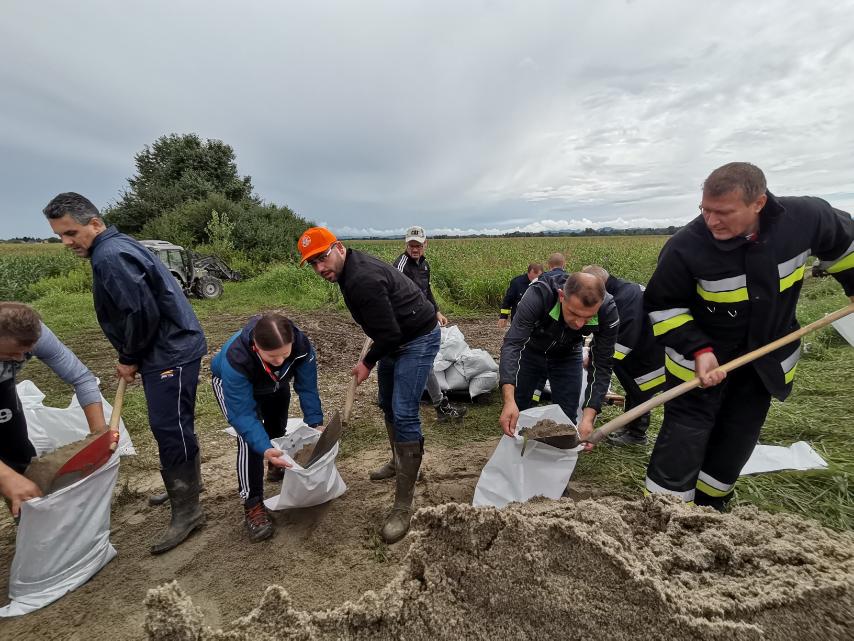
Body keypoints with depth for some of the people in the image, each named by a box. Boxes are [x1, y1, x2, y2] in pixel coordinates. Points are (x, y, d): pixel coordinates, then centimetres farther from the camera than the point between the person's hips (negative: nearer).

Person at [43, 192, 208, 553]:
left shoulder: (110, 256, -17)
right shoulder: (114, 248, 16)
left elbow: (143, 313, -22)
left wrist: (130, 359, -8)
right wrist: (131, 357, 12)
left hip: (171, 353, -10)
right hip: (164, 351, 10)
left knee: (170, 430, -5)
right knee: (172, 427, 19)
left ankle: (186, 511, 7)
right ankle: (187, 483, 36)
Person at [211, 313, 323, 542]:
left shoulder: (301, 345, -39)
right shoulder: (235, 359, -47)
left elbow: (307, 388, -25)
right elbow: (242, 414, -41)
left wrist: (316, 423, -31)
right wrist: (264, 449, -50)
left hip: (274, 385, 4)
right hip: (231, 383, -4)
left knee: (277, 428, 21)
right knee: (250, 439, -20)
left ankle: (277, 465, 52)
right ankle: (252, 505, -6)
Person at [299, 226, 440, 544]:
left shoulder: (362, 279, -29)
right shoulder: (352, 268, 4)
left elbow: (389, 333, -28)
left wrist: (367, 363, -11)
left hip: (418, 339, -11)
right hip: (395, 339, 11)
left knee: (403, 413, -14)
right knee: (388, 406, 20)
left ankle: (403, 506, -5)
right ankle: (400, 464, 41)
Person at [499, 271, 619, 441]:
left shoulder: (608, 312, -32)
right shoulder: (538, 295, -39)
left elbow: (601, 366, -24)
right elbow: (512, 344, -43)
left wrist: (588, 417, -36)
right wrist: (509, 400, -55)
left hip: (567, 357, 1)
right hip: (530, 351, -1)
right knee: (513, 418, 4)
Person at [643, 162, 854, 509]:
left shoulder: (806, 216, -17)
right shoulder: (685, 247, -28)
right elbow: (662, 305, -16)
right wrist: (698, 350, -25)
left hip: (767, 358, 5)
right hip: (700, 359, -4)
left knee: (739, 437, 15)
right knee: (685, 436, -6)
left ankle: (710, 505, 35)